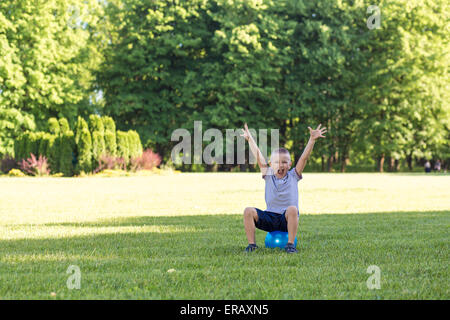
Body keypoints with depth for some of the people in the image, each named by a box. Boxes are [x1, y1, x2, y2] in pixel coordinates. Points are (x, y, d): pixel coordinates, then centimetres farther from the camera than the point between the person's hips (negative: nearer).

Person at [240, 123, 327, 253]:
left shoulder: (293, 176, 5)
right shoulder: (268, 176, 8)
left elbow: (304, 157, -4)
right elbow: (258, 157, 2)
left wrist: (312, 139, -13)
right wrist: (249, 139, -4)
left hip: (287, 220, -2)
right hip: (269, 218, 2)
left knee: (292, 209, -35)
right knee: (249, 211, -21)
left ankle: (290, 244, -27)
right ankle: (251, 244, -13)